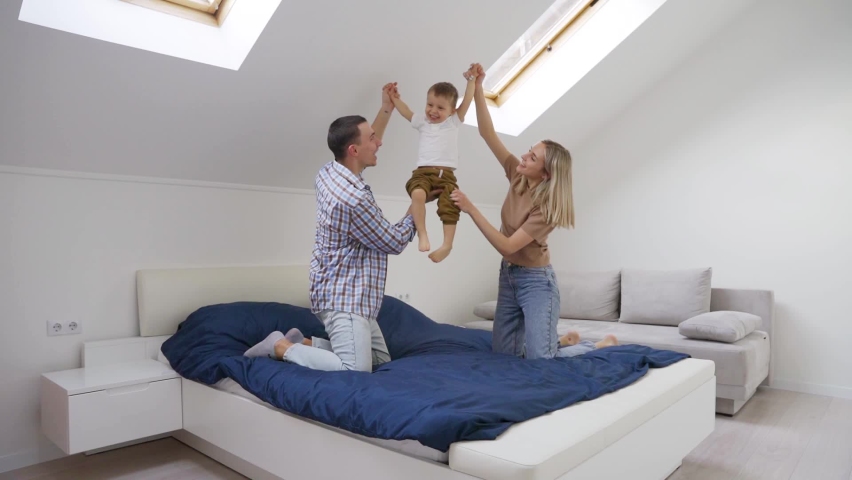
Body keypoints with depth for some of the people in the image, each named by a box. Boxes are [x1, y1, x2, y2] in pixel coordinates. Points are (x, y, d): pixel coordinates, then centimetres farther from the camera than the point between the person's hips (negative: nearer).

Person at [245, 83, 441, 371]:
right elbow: (395, 242, -11)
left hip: (345, 294, 10)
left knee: (382, 359, 15)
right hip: (344, 297, -10)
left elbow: (365, 151, 24)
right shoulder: (354, 199, -24)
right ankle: (282, 347, -3)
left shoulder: (328, 173, 3)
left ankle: (302, 342, 14)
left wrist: (386, 110, 20)